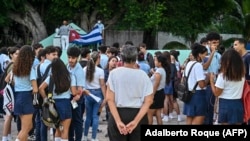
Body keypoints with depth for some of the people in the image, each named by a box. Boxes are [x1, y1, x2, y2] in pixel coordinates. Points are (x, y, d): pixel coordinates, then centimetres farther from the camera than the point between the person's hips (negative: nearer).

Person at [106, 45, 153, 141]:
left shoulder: (114, 73, -2)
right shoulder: (143, 75, 1)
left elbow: (109, 99, -11)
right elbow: (148, 101, -8)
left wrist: (118, 121, -16)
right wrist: (136, 121, -15)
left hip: (119, 114, -1)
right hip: (138, 115, 1)